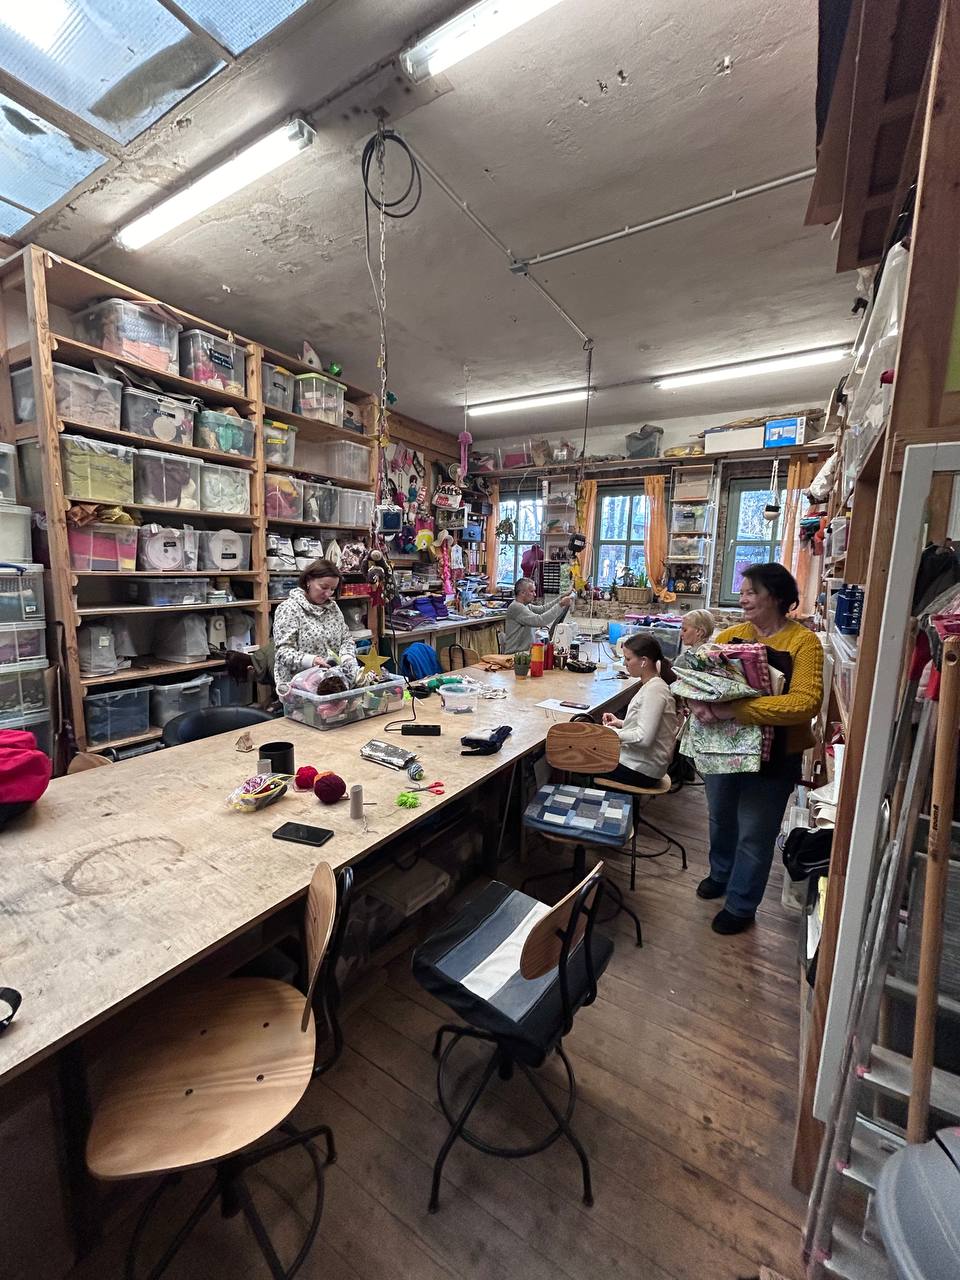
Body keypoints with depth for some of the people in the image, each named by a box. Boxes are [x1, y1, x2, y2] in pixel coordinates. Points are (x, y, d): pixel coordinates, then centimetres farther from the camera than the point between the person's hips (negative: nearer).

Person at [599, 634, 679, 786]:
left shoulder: (654, 690, -23)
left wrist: (612, 732, -17)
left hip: (641, 770, -9)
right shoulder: (650, 685, 6)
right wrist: (621, 723, 4)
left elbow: (644, 738, -27)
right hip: (638, 759, 9)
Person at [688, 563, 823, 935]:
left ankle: (741, 905, 32)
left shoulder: (804, 642, -14)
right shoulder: (729, 636, 0)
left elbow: (805, 702, -26)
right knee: (720, 818, 23)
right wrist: (698, 703, -28)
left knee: (754, 834, 10)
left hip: (773, 755, -5)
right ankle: (721, 874, 49)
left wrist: (735, 711, -36)